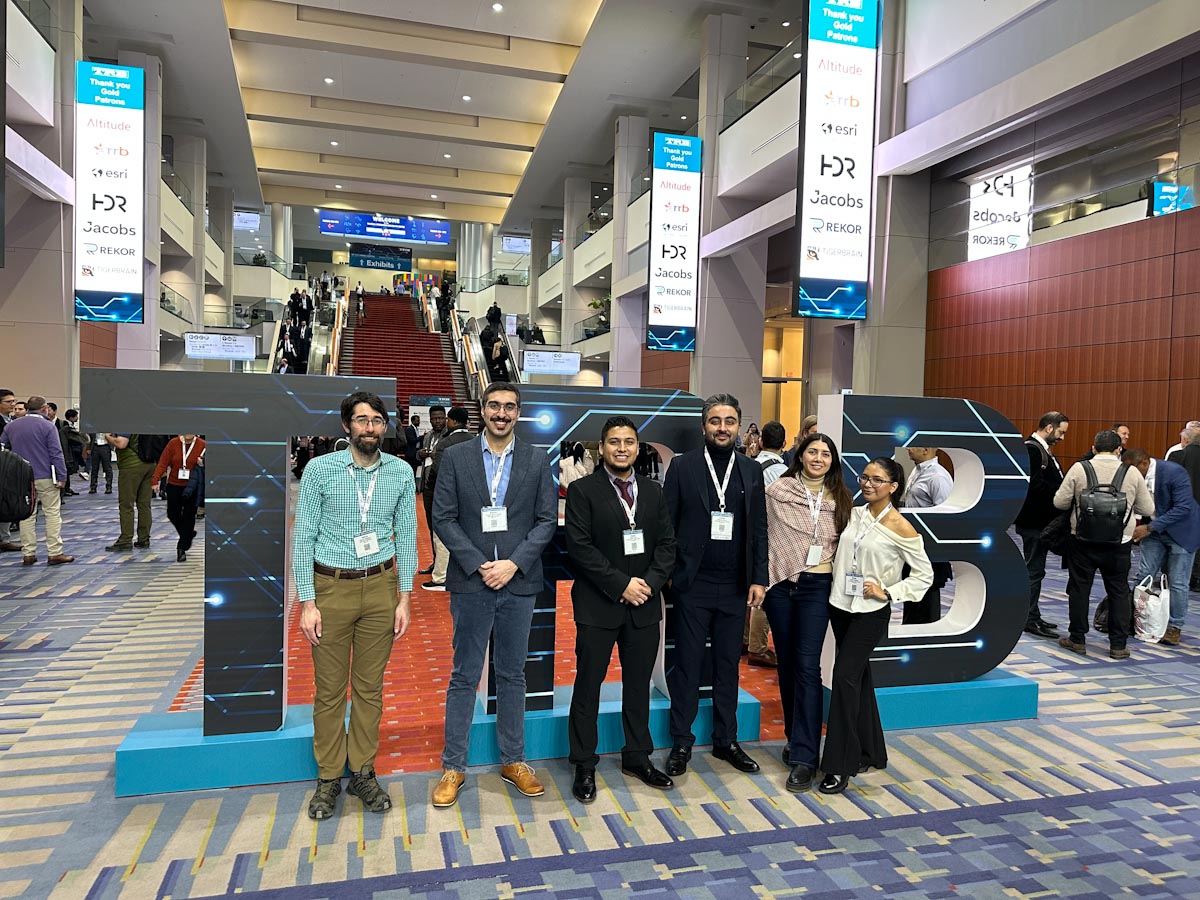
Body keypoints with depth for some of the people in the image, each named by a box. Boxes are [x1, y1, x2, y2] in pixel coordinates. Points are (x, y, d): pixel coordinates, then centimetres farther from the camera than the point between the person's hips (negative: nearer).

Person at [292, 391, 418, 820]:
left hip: (380, 586, 2)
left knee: (370, 687, 11)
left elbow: (407, 538, 4)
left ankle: (363, 773, 25)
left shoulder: (401, 473, 0)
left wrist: (404, 599, 1)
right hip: (331, 586, -1)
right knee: (330, 690, 7)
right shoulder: (320, 469, -5)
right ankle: (328, 779, 22)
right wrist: (307, 603, -7)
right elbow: (303, 537, -4)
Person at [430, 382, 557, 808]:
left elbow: (547, 520, 0)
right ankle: (453, 766, 18)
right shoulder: (455, 457, 1)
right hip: (470, 582, -1)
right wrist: (478, 565, -12)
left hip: (518, 583, 1)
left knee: (512, 675, 13)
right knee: (464, 677, 7)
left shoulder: (537, 461, 3)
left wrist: (513, 563, -11)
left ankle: (513, 760, 26)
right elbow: (443, 518, -3)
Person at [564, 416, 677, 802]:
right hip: (597, 605, -4)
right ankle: (584, 766, 19)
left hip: (644, 602, 4)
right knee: (588, 684, 5)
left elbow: (667, 543, 7)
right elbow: (580, 547, -12)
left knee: (638, 684, 14)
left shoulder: (653, 491, 9)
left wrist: (650, 582, -9)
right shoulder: (583, 491, -5)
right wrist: (621, 585, -16)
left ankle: (637, 757, 30)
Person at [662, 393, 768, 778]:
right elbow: (667, 524, -1)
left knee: (728, 666, 13)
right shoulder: (683, 465, -2)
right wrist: (665, 573, -6)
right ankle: (681, 743, 19)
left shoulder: (752, 470, 7)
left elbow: (759, 529, 7)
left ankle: (726, 740, 27)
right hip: (693, 585, -2)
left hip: (735, 587, 3)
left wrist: (758, 579, 1)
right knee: (687, 666, 6)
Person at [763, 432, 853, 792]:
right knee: (787, 663, 11)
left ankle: (804, 758, -3)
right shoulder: (778, 490, -2)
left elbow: (846, 544, 13)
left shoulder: (840, 498, 5)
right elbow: (763, 532, 0)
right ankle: (795, 738, 30)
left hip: (817, 587, 0)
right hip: (781, 583, 0)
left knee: (807, 667, -7)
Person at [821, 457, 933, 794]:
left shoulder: (900, 527, -10)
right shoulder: (853, 515, 5)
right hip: (841, 605, 6)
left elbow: (924, 575, -4)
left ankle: (840, 766, -3)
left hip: (871, 612, -6)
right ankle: (870, 752, 30)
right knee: (859, 677, 15)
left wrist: (888, 592, -12)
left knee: (846, 675, -12)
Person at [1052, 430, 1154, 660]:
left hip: (1083, 542, -1)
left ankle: (1077, 640, 16)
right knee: (1119, 592, 11)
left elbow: (1059, 502, -2)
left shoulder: (1079, 469, -5)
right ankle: (1118, 645, 14)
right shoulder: (1132, 473, -1)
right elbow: (1148, 509, 6)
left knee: (1079, 589, 9)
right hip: (1119, 544, 1)